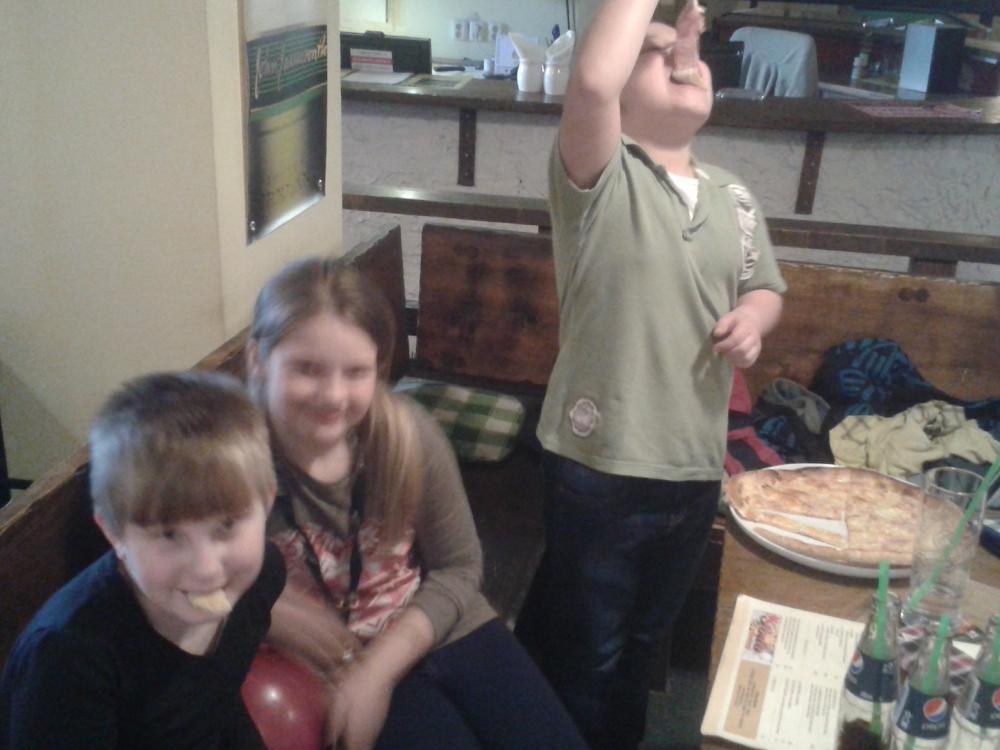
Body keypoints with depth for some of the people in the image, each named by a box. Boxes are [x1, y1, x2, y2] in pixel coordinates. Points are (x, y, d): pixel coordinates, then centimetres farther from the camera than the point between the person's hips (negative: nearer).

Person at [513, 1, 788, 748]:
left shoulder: (735, 197, 7)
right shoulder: (600, 177, -13)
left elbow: (764, 287, 18)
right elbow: (590, 83, -33)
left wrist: (752, 316, -5)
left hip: (696, 463, 6)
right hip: (599, 463, -6)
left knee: (642, 639, 25)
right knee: (582, 650, 12)